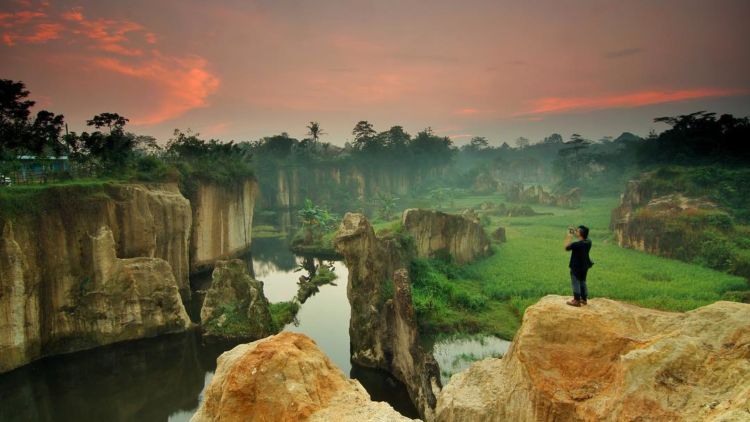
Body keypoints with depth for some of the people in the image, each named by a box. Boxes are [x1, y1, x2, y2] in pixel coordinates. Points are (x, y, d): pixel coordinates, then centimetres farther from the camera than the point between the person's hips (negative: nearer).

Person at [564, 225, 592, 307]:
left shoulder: (576, 244, -27)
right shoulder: (588, 242, -5)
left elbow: (566, 247, -13)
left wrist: (569, 237, -7)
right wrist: (574, 233, 8)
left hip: (576, 266, -7)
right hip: (584, 266, 7)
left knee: (576, 283, 3)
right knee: (582, 282, 19)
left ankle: (576, 301, 8)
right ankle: (584, 299, 27)